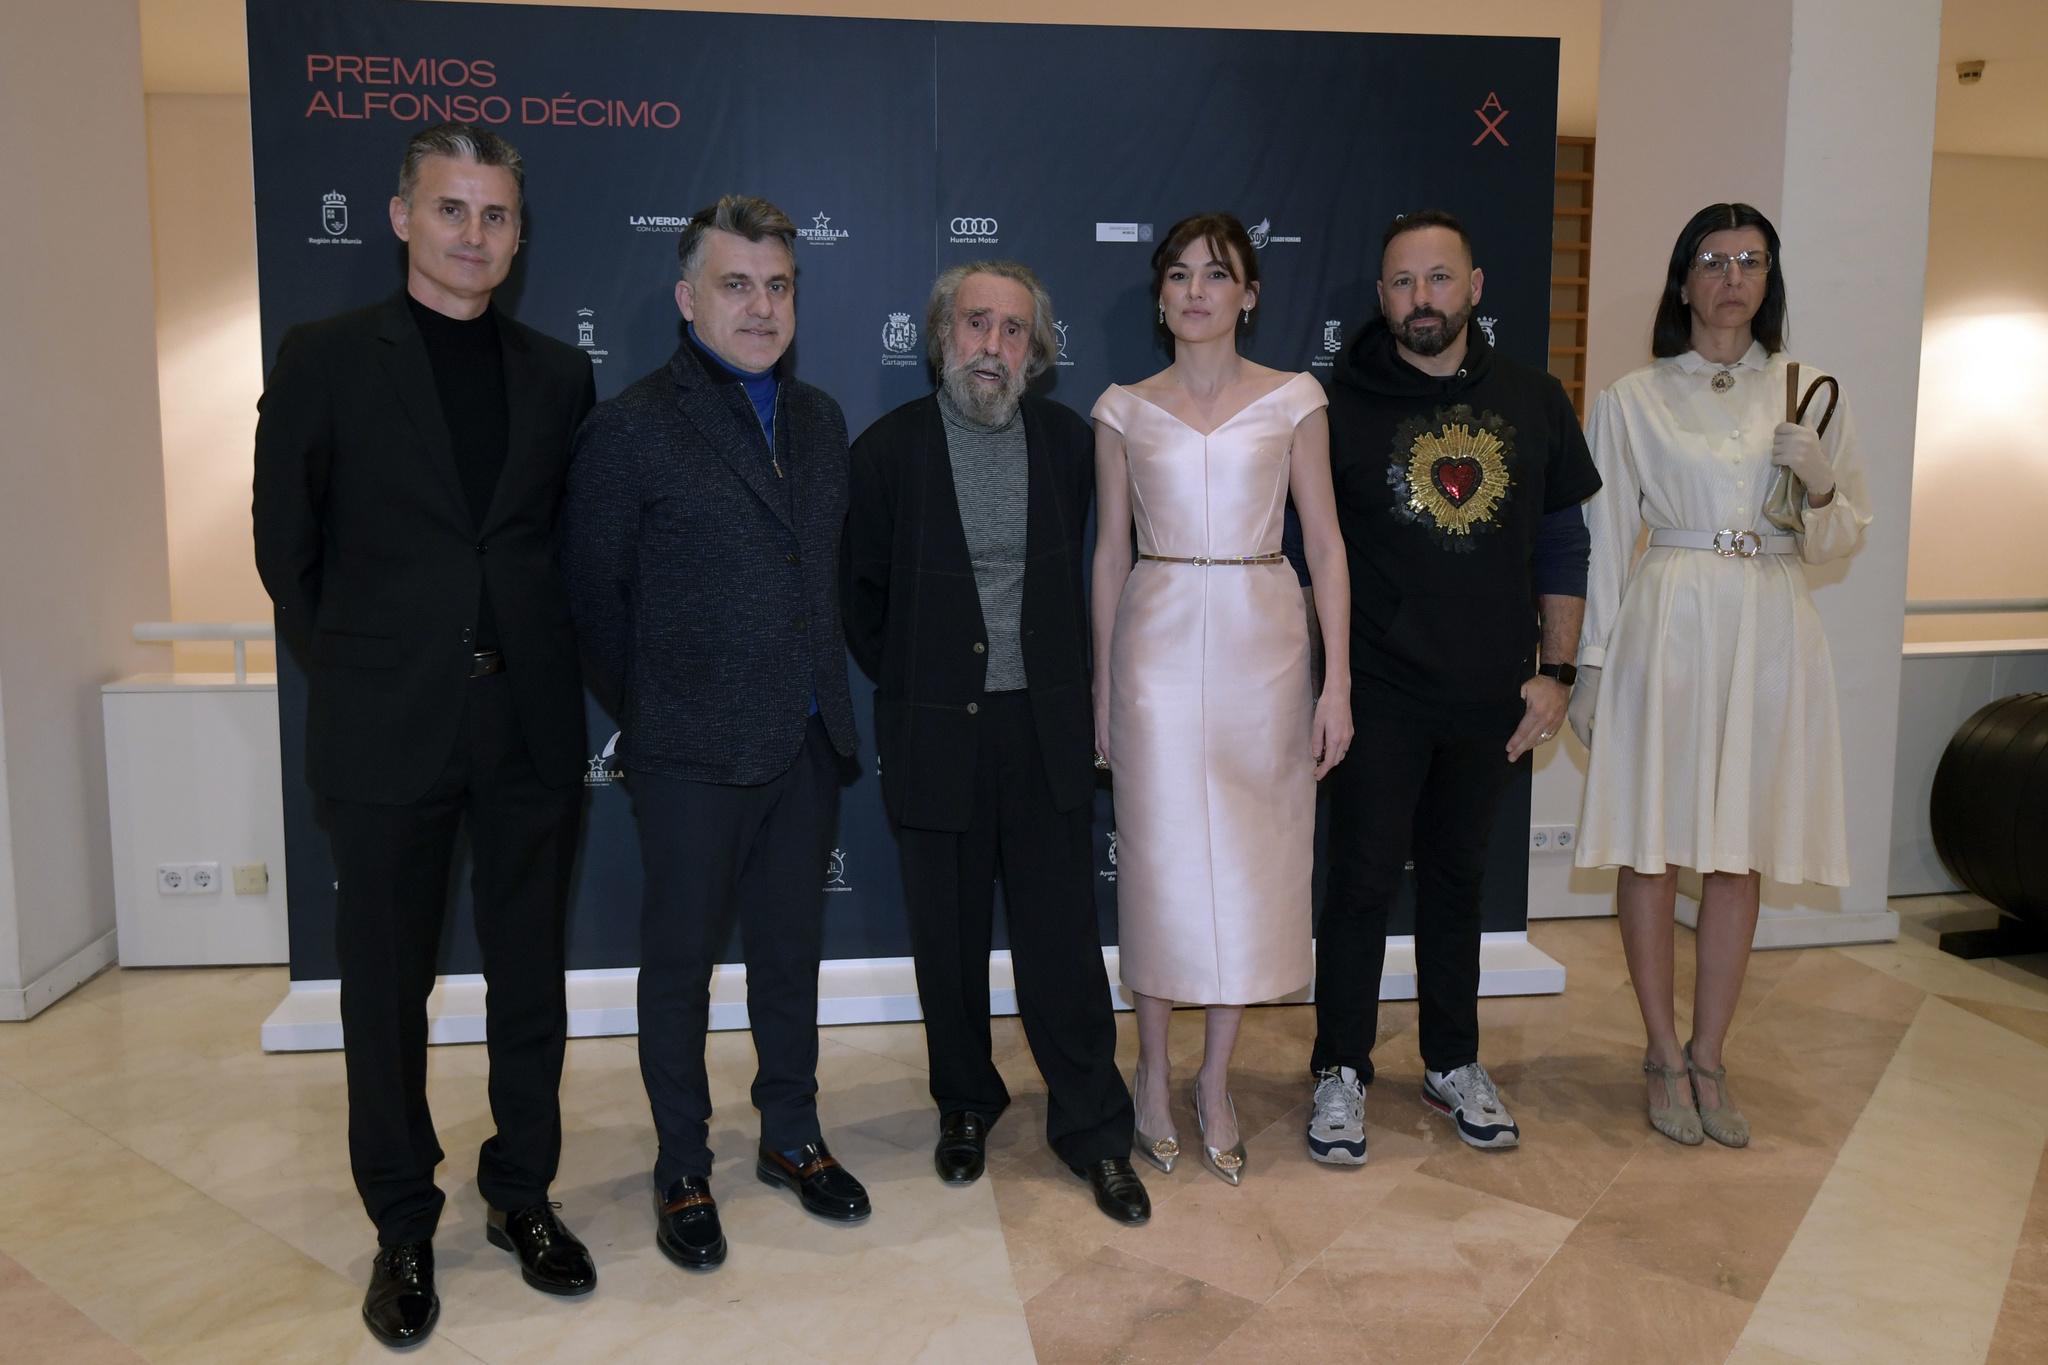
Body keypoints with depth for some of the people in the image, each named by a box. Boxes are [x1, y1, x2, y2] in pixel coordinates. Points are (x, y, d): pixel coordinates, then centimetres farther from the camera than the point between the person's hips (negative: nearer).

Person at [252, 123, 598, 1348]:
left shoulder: (559, 374, 8)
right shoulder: (325, 359, 1)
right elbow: (287, 546, 4)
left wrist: (562, 664, 5)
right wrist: (351, 667, 3)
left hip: (531, 720, 2)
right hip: (387, 730, -2)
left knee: (532, 975, 11)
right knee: (387, 985, 9)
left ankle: (522, 1194, 28)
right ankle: (404, 1225, 26)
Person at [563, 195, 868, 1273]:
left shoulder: (819, 419, 10)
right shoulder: (629, 429, -8)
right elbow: (594, 596, -5)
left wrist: (825, 691, 10)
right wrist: (648, 714, 0)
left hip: (805, 741, 5)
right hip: (692, 755, -5)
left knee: (791, 947, 16)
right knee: (681, 961, 8)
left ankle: (792, 1136, 34)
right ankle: (681, 1172, 25)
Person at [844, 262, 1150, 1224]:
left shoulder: (1068, 442, 2)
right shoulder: (889, 450, -5)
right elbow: (860, 595, 5)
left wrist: (1056, 681, 11)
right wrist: (910, 686, 7)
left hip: (1046, 726, 1)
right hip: (936, 736, -1)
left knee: (1063, 936, 5)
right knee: (949, 939, 12)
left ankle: (1093, 1130, 21)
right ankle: (965, 1106, 33)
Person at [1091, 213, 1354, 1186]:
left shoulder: (1292, 400, 4)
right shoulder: (1125, 410, 6)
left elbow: (1325, 545, 3)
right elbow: (1110, 551, 8)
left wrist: (1337, 679, -3)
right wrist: (1100, 683, 6)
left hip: (1262, 642, 0)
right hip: (1158, 644, 0)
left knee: (1252, 863, 5)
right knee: (1161, 858, 4)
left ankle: (1217, 1081, 22)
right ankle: (1154, 1075, 22)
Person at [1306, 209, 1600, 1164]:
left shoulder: (1532, 402, 5)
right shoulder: (1342, 405, -4)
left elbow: (1562, 547, 10)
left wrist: (1556, 671, 4)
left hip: (1490, 694, 3)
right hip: (1379, 692, -3)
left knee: (1459, 876, 15)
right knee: (1364, 879, 2)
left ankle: (1452, 1064, 30)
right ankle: (1341, 1071, 18)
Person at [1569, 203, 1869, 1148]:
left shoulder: (1808, 395, 10)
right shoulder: (1632, 399, 4)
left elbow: (1845, 536, 13)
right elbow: (1606, 537, 4)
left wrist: (1819, 485, -8)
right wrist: (1592, 664, 1)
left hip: (1769, 635, 2)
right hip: (1665, 629, -2)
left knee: (1739, 854, 5)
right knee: (1652, 843, 0)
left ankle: (1709, 1057, 18)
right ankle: (1664, 1056, 15)